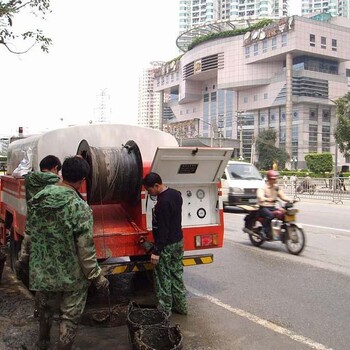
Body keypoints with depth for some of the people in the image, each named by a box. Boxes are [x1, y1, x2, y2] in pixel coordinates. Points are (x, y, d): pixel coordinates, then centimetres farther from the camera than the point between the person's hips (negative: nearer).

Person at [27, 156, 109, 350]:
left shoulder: (38, 200, -5)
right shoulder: (79, 207, -23)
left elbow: (32, 235, 7)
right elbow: (85, 249, -20)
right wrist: (97, 277, -10)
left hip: (41, 272, 6)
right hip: (71, 276, -6)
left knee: (45, 309, 28)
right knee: (70, 318, 13)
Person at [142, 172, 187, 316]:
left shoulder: (163, 202, -24)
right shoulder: (176, 194, 5)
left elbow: (163, 229, -25)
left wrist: (156, 251, -21)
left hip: (167, 245, -9)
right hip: (179, 241, 10)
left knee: (163, 279, 2)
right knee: (177, 274, 18)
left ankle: (164, 311, 11)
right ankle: (181, 306, 28)